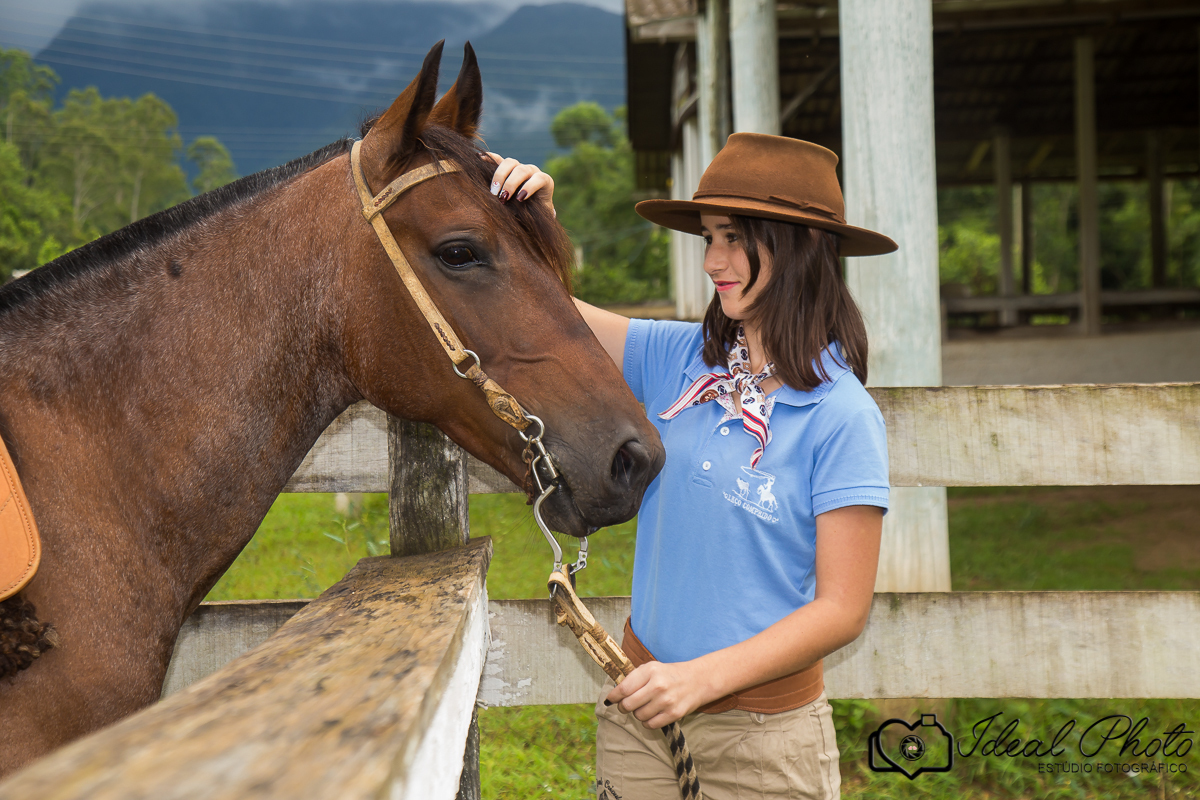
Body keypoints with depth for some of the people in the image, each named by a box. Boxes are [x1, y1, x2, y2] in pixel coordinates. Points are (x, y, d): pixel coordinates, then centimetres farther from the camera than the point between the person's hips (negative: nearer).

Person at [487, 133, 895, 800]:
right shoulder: (677, 358, -1)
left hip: (762, 728, -4)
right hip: (641, 705, 4)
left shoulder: (842, 416, -15)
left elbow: (842, 609, -16)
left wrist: (706, 676, -24)